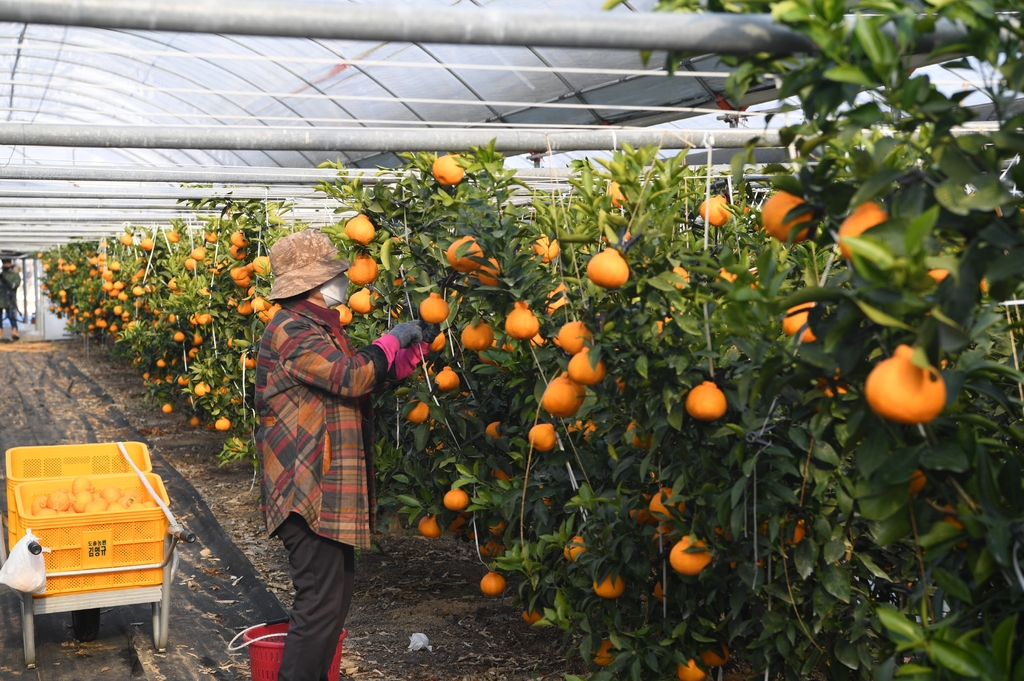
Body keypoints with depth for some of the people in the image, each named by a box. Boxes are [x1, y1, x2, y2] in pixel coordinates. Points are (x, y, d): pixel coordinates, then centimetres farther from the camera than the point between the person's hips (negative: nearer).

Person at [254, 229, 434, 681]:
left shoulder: (318, 329, 19)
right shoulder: (291, 331, -15)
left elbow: (374, 376, 23)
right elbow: (350, 376, -24)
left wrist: (418, 344, 15)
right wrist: (392, 340, -10)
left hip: (329, 487, 11)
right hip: (307, 490, -11)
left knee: (335, 595, 16)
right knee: (322, 602, -9)